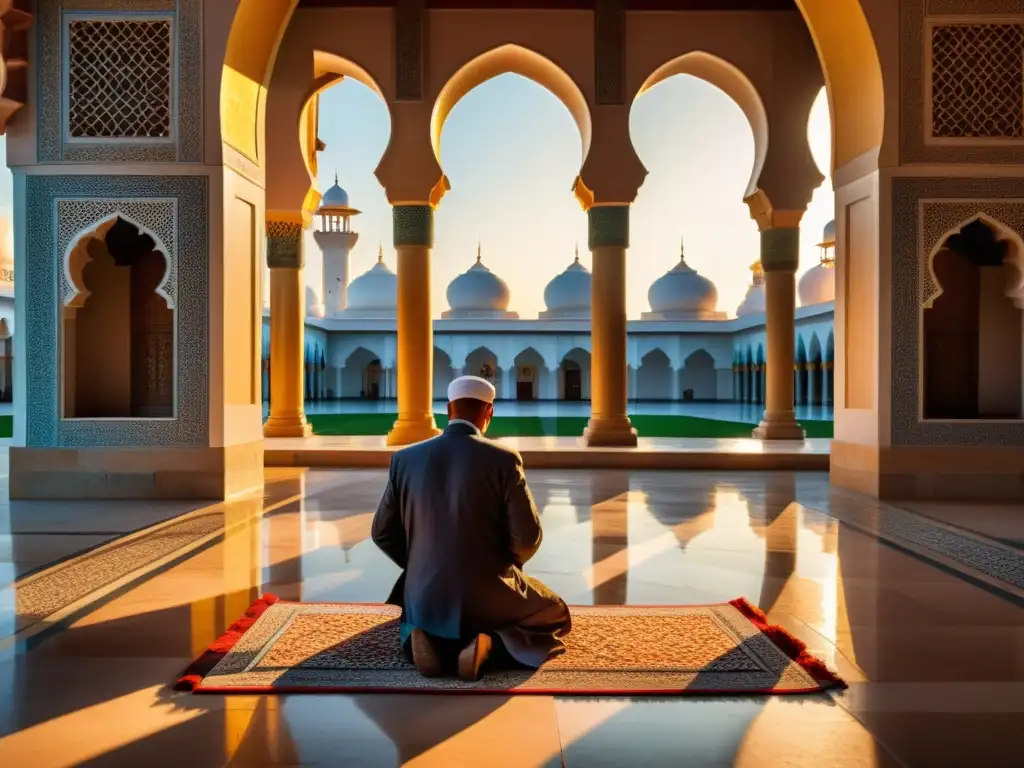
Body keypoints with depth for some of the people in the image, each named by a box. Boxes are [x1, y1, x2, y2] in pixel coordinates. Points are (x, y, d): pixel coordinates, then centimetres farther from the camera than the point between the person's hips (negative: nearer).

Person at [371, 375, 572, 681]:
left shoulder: (406, 458, -3)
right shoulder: (503, 459, -13)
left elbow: (383, 532, 4)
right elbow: (528, 536, -13)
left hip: (426, 595, 4)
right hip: (488, 595, -3)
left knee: (417, 618, 40)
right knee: (556, 616, 25)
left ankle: (431, 642, 2)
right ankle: (490, 645, -6)